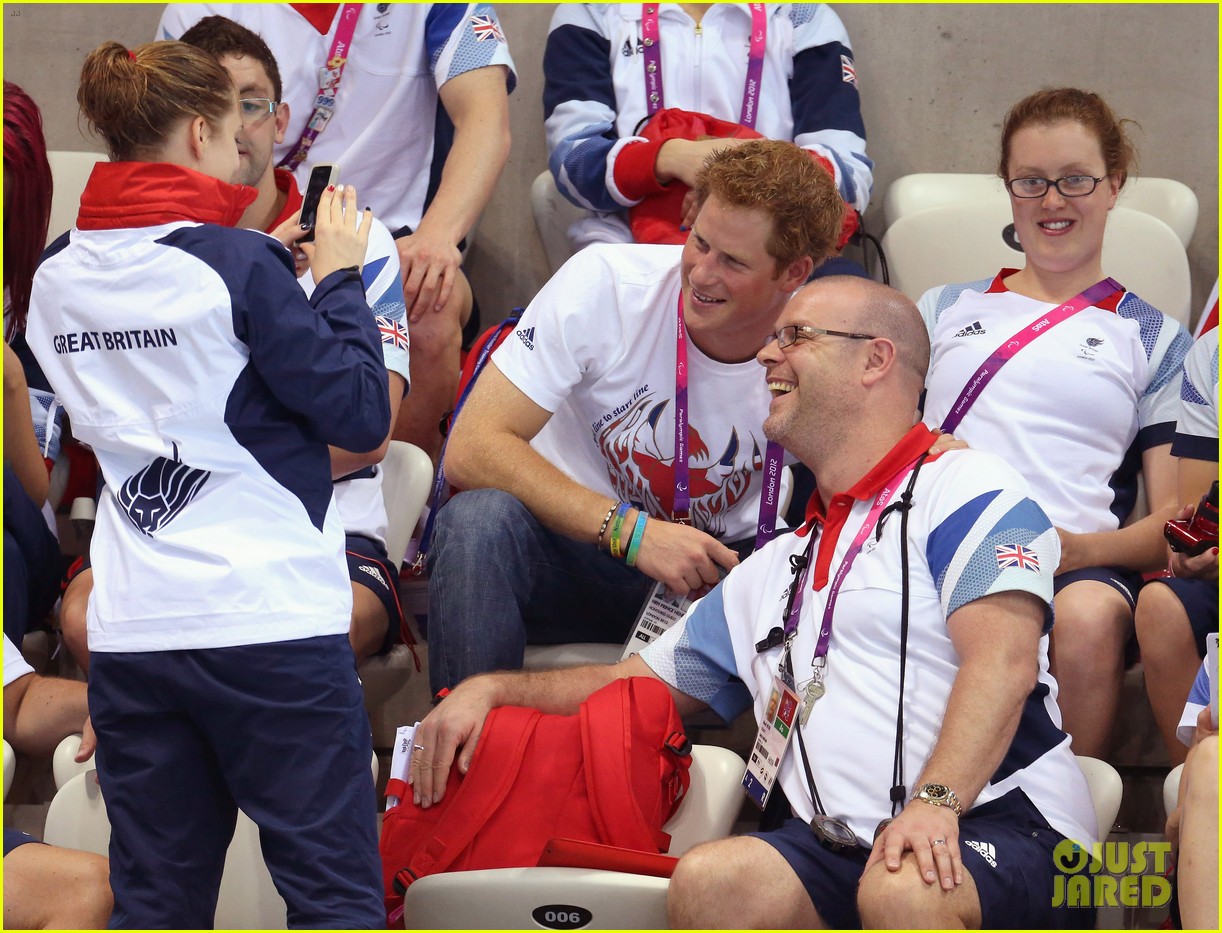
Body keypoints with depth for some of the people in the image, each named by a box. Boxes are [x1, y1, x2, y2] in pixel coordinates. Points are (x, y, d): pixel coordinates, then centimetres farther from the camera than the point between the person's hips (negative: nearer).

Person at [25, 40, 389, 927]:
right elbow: (361, 416, -9)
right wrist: (339, 276, 2)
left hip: (130, 635, 6)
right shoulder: (237, 265, -11)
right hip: (272, 622, -6)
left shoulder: (58, 276, 7)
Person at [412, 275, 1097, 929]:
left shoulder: (967, 487, 5)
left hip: (1002, 830, -5)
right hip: (842, 848, 5)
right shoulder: (776, 568, 30)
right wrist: (493, 689, 20)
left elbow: (1003, 662, -11)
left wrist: (934, 801, -26)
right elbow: (642, 682, 35)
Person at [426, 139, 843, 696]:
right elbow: (471, 451, -22)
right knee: (479, 520, -33)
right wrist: (631, 531, -31)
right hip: (579, 541, -1)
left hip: (716, 569, 1)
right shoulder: (606, 283, -17)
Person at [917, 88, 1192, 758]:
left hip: (1078, 561, 0)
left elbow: (1175, 518, 14)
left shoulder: (1154, 341, 23)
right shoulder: (945, 310, 29)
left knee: (1088, 618, -38)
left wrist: (1084, 548, -9)